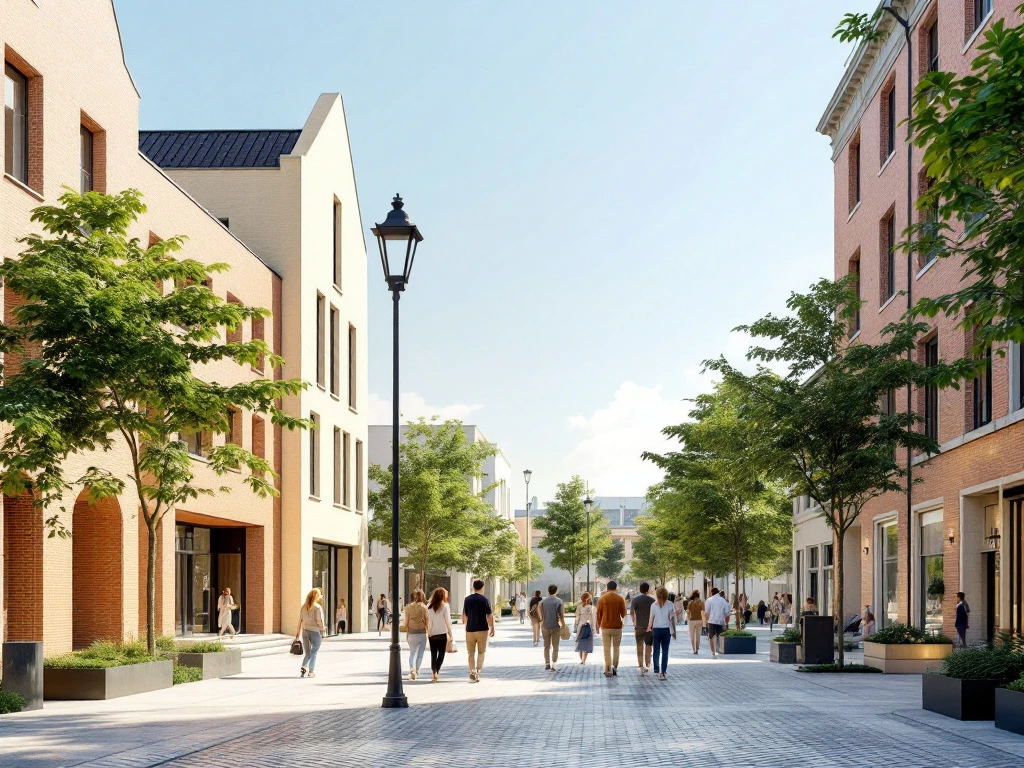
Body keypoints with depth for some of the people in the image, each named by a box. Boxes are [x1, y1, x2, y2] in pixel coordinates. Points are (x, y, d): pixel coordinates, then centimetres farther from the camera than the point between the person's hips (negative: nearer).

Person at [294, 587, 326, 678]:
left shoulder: (304, 607, 4)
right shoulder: (317, 607, -13)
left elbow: (300, 621, 7)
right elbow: (319, 621, -14)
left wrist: (298, 633, 12)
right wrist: (323, 630, 2)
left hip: (305, 631, 5)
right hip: (315, 631, -5)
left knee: (307, 653, 13)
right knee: (314, 652, 11)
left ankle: (303, 668, -10)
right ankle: (310, 671, 9)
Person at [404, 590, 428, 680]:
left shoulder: (408, 607, -4)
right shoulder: (424, 607, -8)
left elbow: (406, 623, 0)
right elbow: (427, 622, -5)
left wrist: (407, 635, 13)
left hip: (411, 633, 1)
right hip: (422, 633, -1)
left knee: (412, 653, 13)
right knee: (420, 654, 10)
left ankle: (412, 668, -10)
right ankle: (416, 672, 8)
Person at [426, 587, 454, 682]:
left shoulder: (429, 606, 1)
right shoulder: (445, 606, -9)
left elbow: (427, 621, 2)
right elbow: (448, 621, -7)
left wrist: (428, 633, 9)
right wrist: (450, 634, 0)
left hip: (432, 634, 3)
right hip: (442, 634, -3)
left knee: (433, 655, 9)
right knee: (441, 654, 9)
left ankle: (433, 672, -4)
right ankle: (436, 672, -4)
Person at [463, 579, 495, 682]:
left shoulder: (467, 599, 2)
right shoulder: (484, 599, -6)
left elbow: (464, 615, 8)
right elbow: (489, 616, -7)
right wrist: (492, 628, 3)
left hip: (470, 629, 2)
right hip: (482, 629, -2)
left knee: (471, 652, 9)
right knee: (481, 652, 10)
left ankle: (472, 672, -1)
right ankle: (478, 672, -2)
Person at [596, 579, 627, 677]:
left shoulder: (602, 598, -3)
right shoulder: (620, 598, -3)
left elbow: (599, 614, 1)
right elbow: (623, 614, 2)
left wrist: (598, 626, 14)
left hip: (605, 627, 0)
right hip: (617, 627, 0)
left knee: (607, 649, 3)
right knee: (616, 648, 14)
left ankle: (608, 670, 0)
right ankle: (615, 667, 10)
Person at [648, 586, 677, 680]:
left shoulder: (654, 605, -4)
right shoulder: (670, 605, -4)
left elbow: (651, 618, -2)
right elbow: (673, 619, 0)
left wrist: (649, 627, 11)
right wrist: (674, 631, 8)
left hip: (656, 629, 0)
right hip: (666, 629, 0)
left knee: (656, 650, 12)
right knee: (665, 651, 3)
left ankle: (657, 669, 9)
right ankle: (662, 672, -2)